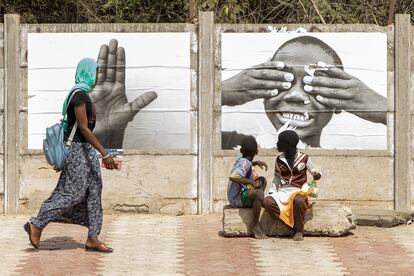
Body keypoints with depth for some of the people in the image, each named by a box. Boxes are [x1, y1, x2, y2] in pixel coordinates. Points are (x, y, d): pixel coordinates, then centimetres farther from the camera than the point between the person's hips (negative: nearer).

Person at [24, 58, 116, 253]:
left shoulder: (82, 94, 13)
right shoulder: (79, 94, -17)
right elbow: (84, 128, -22)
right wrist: (105, 154, -23)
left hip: (87, 150, 10)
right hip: (80, 149, -10)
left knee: (93, 193, 6)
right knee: (71, 193, -6)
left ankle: (92, 239, 7)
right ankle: (36, 225, 4)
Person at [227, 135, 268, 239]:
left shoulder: (241, 160, 9)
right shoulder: (245, 163, -18)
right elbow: (232, 177, -34)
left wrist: (256, 163, 19)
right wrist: (252, 182, -31)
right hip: (236, 199, -10)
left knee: (262, 180, 19)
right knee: (259, 193, -36)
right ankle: (255, 226, -26)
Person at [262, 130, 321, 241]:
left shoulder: (304, 158, 2)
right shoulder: (279, 160, 11)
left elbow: (315, 172, 11)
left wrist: (317, 175, -13)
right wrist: (272, 192, 6)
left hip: (298, 191, -3)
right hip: (282, 192, 3)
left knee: (299, 201, -41)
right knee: (266, 201, -28)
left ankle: (299, 231, -22)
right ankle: (291, 224, -22)